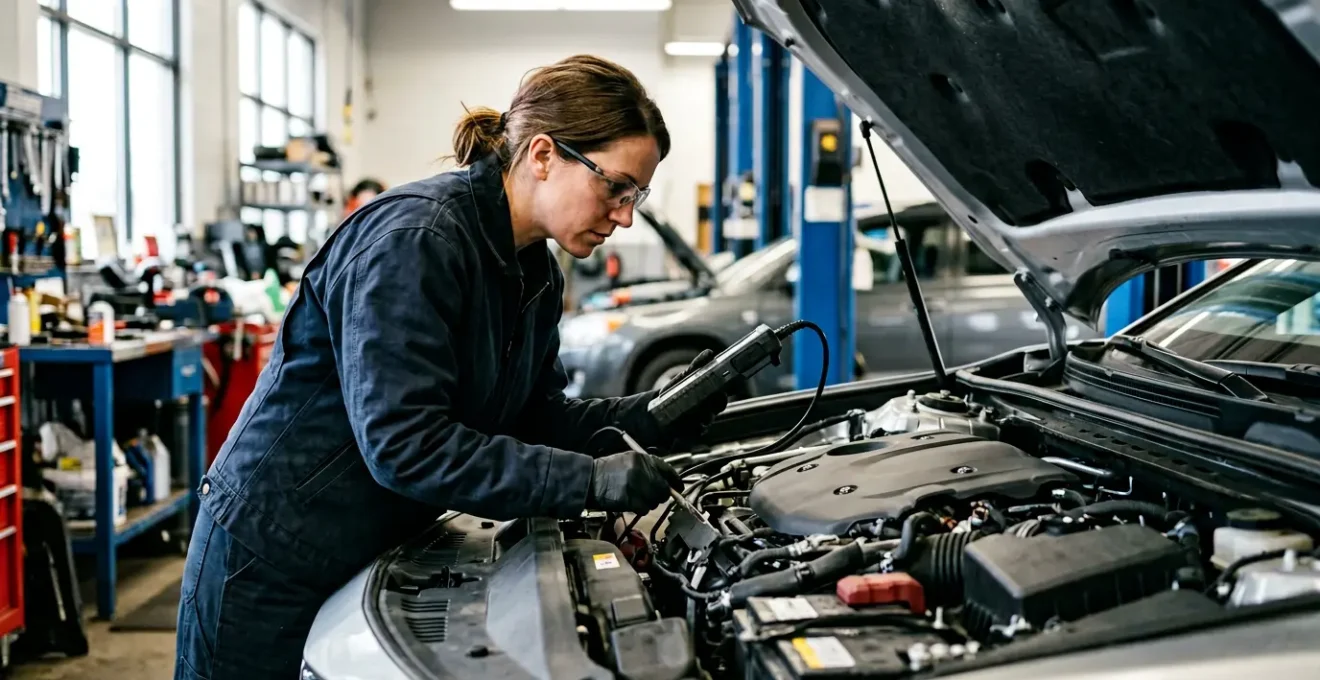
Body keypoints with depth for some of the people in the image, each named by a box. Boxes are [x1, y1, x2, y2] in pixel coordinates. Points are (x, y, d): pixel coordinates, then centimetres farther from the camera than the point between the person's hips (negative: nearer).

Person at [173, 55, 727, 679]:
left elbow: (535, 422, 6)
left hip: (378, 556, 8)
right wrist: (589, 482, -33)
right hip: (271, 558, -8)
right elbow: (401, 441, -32)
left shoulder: (535, 275, 3)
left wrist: (662, 417, -10)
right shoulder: (414, 236, -26)